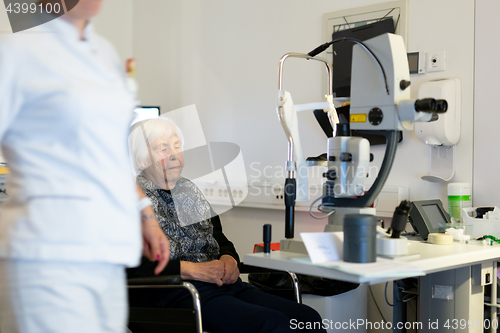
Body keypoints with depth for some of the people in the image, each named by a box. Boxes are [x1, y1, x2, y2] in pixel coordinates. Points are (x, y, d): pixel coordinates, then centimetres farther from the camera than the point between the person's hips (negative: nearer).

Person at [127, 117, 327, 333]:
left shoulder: (189, 190, 22)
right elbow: (134, 266, -13)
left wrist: (229, 259, 2)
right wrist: (193, 270, -16)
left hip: (222, 283, 7)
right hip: (175, 294, -7)